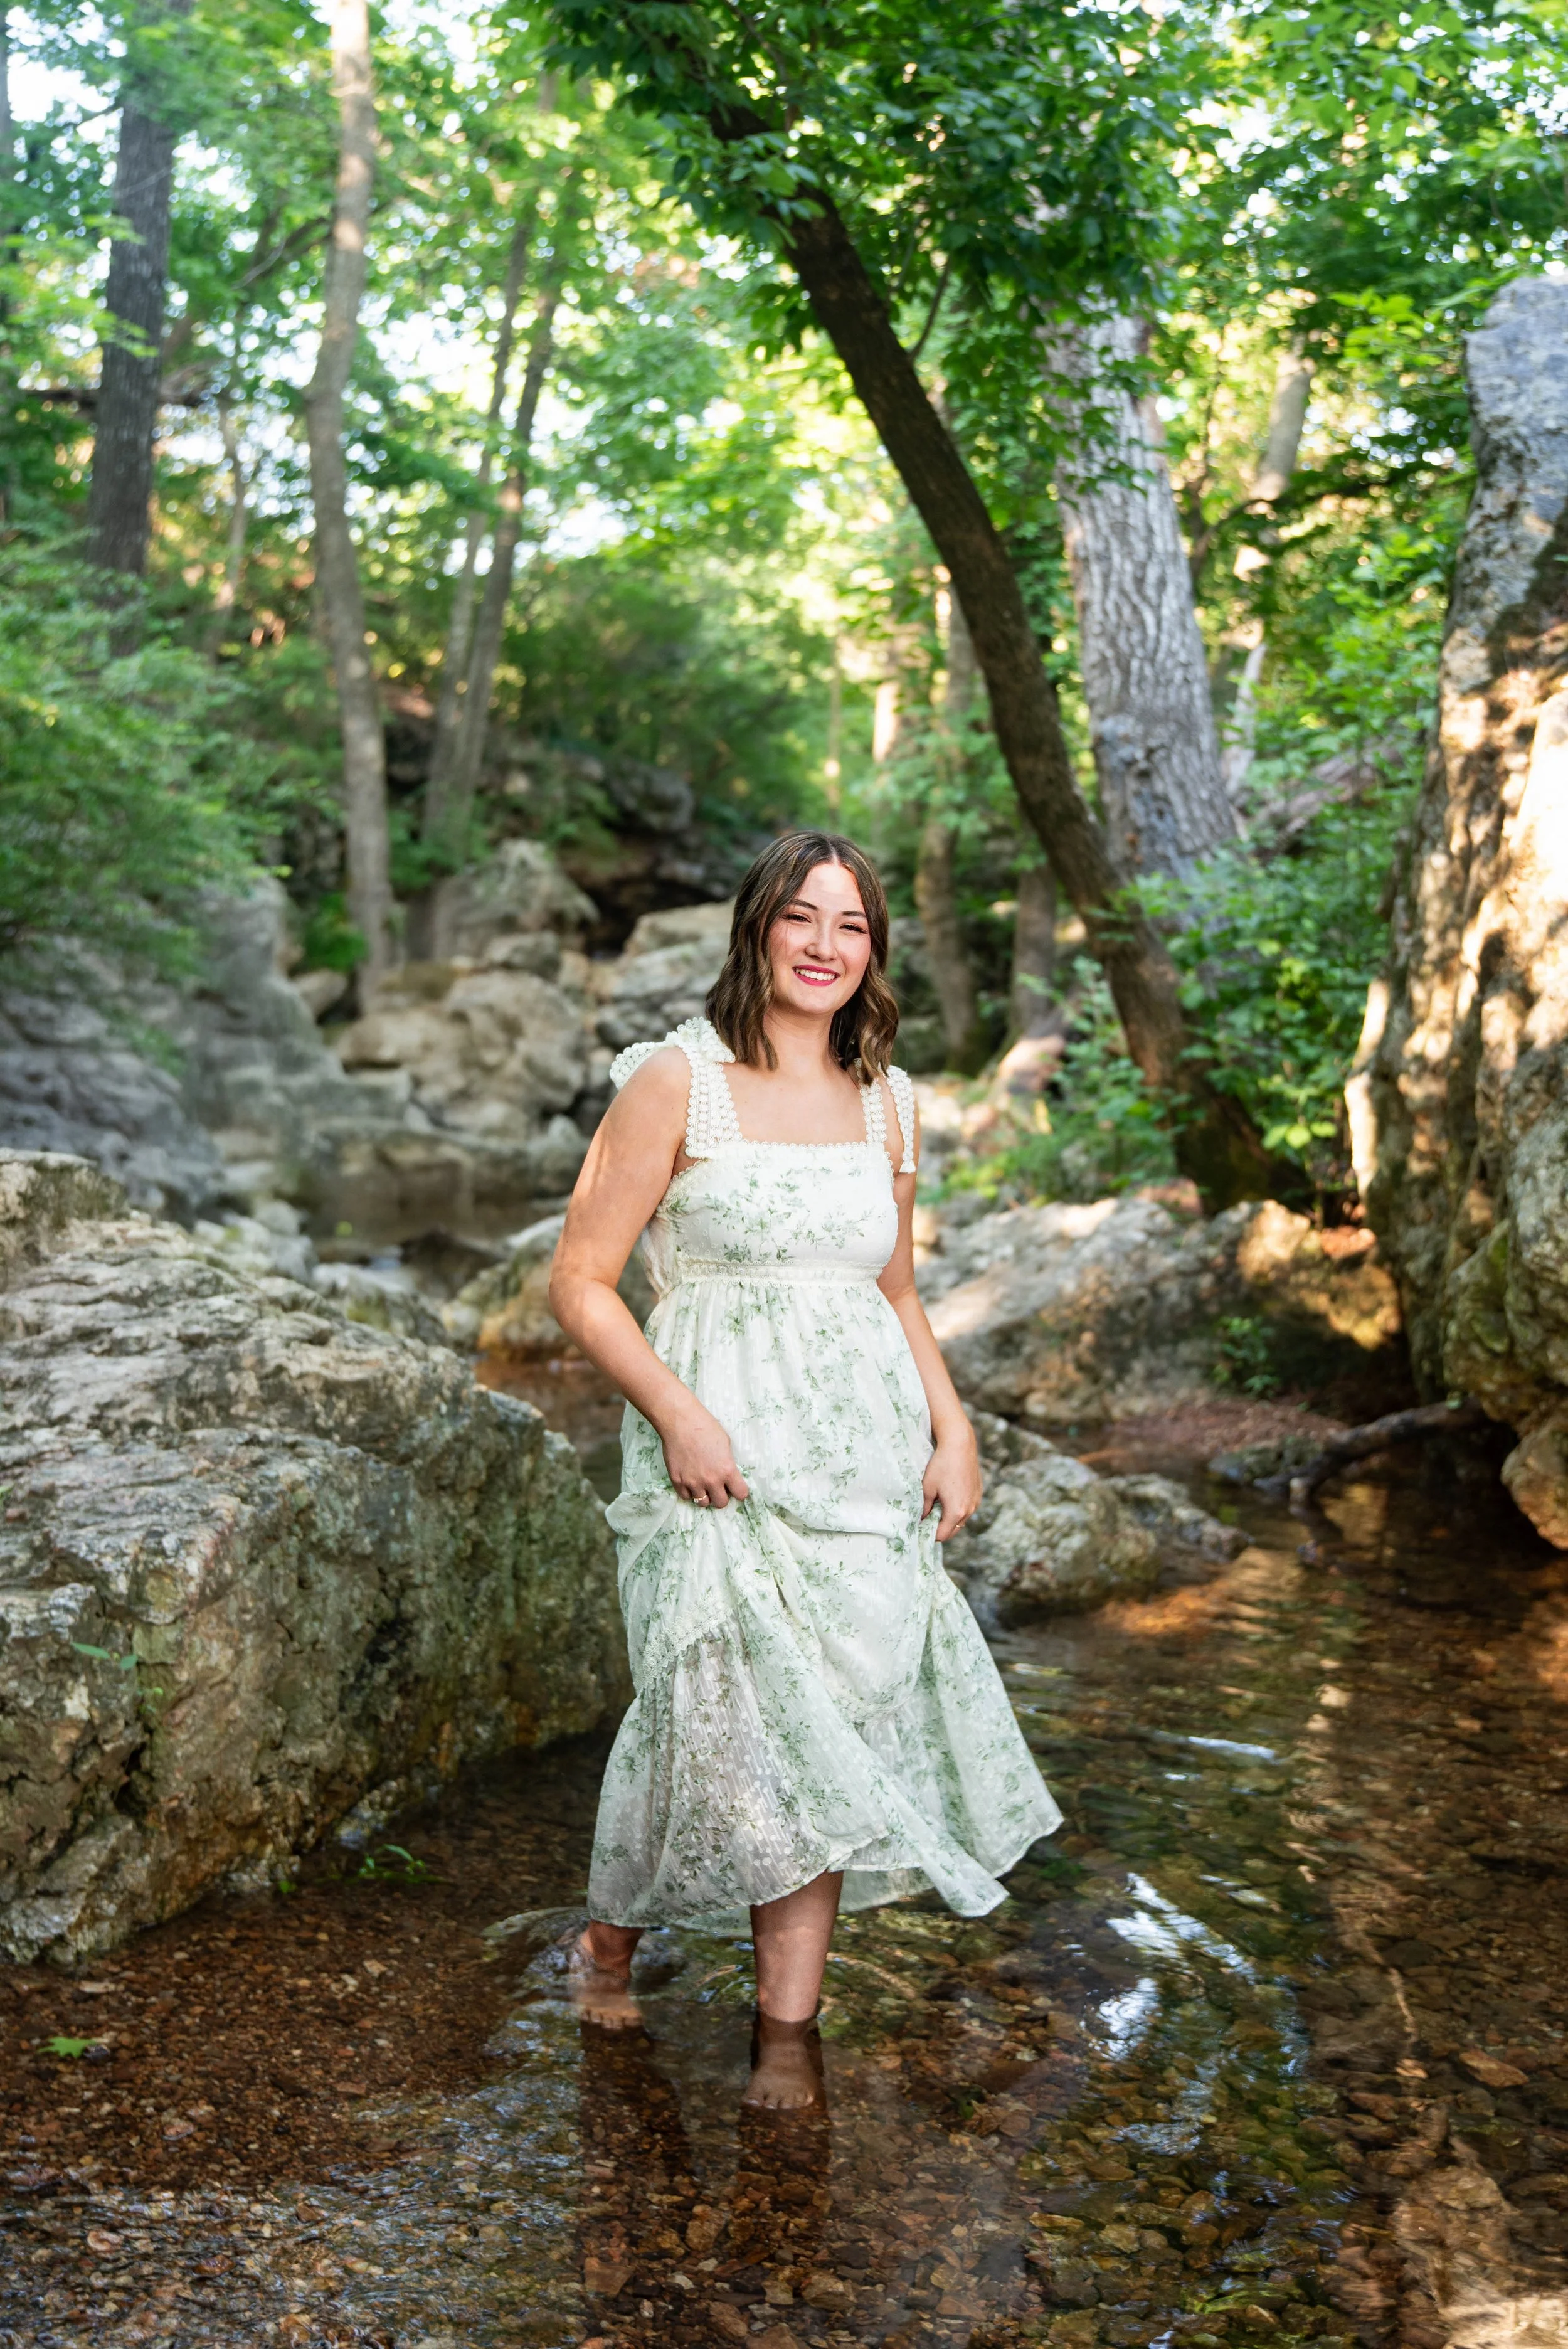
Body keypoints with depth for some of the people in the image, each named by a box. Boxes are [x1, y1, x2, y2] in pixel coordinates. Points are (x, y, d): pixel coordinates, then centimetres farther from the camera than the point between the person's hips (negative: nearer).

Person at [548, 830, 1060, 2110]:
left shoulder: (886, 1101, 11)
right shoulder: (678, 1079, -4)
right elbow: (582, 1282, -5)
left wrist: (954, 1428, 7)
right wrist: (679, 1414, -16)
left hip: (862, 1450, 4)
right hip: (717, 1449, -4)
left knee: (833, 1724, 3)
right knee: (722, 1707, -8)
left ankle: (789, 2024, 15)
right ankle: (613, 1932, 22)